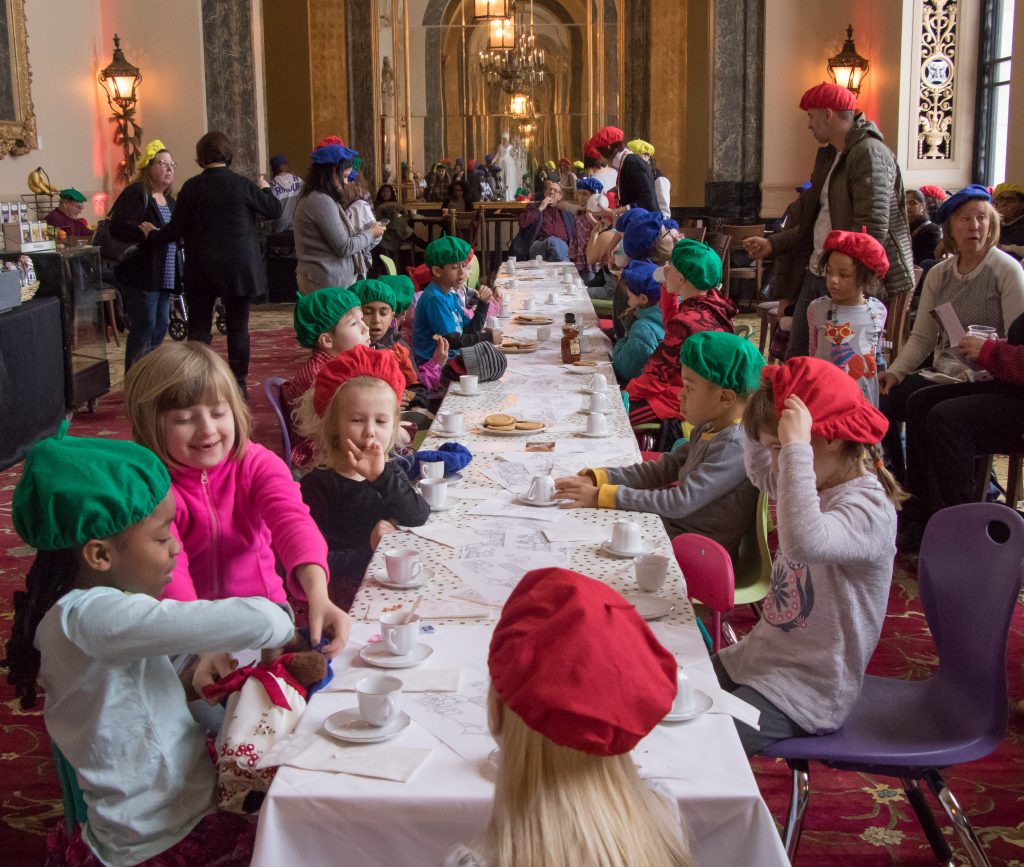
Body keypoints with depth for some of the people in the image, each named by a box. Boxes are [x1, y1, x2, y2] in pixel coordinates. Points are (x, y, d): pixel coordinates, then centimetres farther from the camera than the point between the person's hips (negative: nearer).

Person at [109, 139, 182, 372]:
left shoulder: (169, 200, 17)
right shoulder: (135, 194, -10)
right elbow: (119, 228, -22)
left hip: (164, 277, 9)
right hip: (141, 275, -9)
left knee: (160, 328, 12)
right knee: (143, 328, -7)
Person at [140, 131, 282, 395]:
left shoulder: (191, 187, -5)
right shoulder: (242, 185, -7)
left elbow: (176, 229, -3)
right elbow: (275, 210, 2)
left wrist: (152, 235, 16)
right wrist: (265, 189, 22)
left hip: (201, 269, 1)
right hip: (239, 268, -1)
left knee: (198, 326, 9)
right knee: (237, 326, 6)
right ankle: (238, 384, 8)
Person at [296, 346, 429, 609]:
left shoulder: (390, 472, 12)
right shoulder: (317, 485, -5)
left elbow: (419, 518, -8)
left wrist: (382, 477, -20)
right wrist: (369, 552, -18)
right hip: (345, 603, -3)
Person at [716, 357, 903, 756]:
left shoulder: (868, 507, -22)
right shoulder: (820, 484, 5)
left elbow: (805, 542, -44)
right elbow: (759, 472, 26)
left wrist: (795, 448, -40)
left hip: (807, 691, -9)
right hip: (759, 657, 9)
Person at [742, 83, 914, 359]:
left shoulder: (869, 153, -15)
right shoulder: (829, 155, 16)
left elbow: (873, 228, -22)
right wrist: (772, 244, 18)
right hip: (816, 274, 10)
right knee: (795, 358, 13)